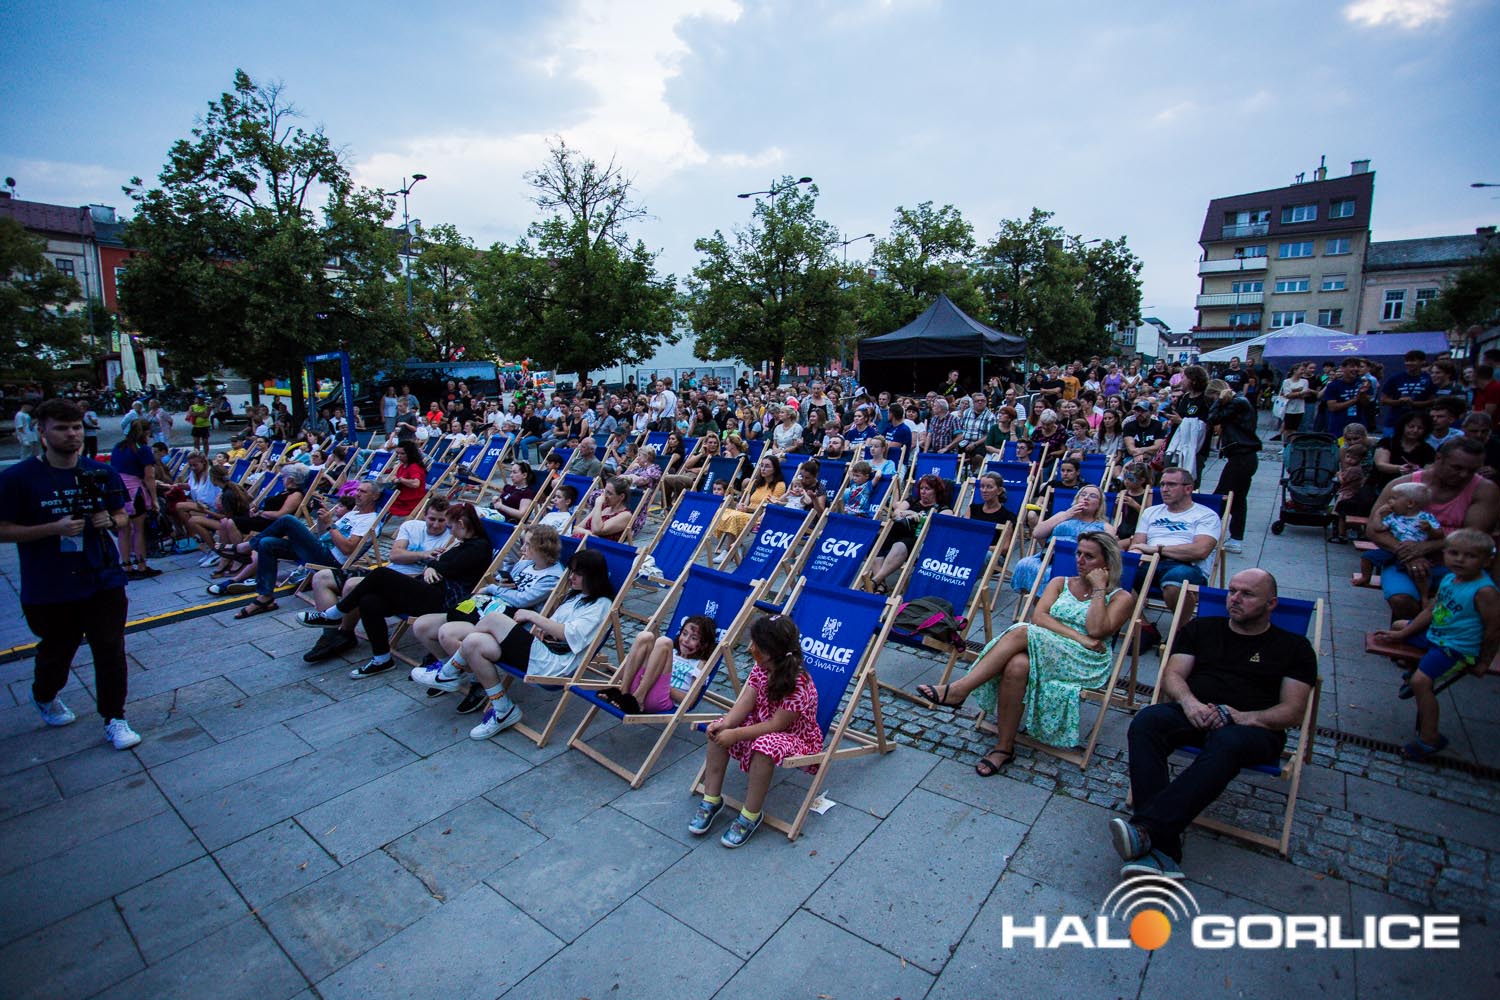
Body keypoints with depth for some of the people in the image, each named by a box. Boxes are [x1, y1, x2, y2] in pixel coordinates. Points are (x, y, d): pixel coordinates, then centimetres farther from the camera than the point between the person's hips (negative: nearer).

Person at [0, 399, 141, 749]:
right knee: (55, 652, 16)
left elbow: (121, 516, 12)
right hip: (49, 589, -1)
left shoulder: (101, 473, 2)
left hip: (103, 580, 2)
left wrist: (111, 521, -11)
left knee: (110, 650, 1)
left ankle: (114, 719, 13)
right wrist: (55, 528, -21)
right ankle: (44, 697, 48)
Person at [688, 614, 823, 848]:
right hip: (762, 725, 8)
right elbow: (745, 703, -8)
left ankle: (750, 817, -19)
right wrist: (726, 724, -26)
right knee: (718, 730, -13)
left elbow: (776, 725, -28)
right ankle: (711, 800, -3)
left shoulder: (798, 686, -30)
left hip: (796, 737, -8)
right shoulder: (760, 669, -7)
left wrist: (735, 734, -28)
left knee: (763, 747, -39)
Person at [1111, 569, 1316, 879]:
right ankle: (1161, 852, -42)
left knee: (1228, 742, -41)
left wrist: (1246, 717, -14)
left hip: (1254, 728, -2)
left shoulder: (1293, 647, 17)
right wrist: (1189, 702, -10)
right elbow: (1172, 674, 12)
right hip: (1194, 714, 2)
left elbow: (1293, 712, 6)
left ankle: (1145, 829, -50)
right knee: (1146, 721, -34)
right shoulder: (1200, 629, 23)